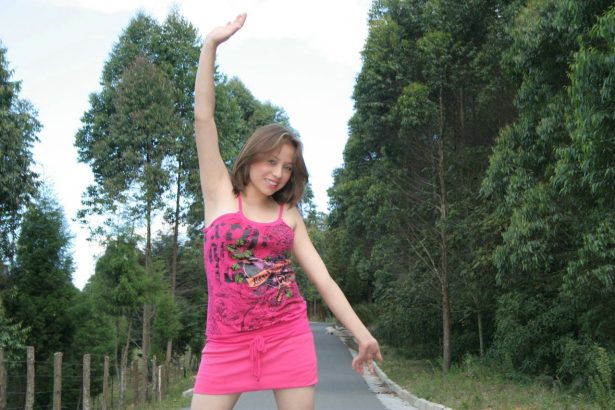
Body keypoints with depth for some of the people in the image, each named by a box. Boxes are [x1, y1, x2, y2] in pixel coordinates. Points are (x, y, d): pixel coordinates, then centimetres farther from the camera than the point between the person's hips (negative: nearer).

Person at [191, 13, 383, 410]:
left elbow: (323, 280, 7)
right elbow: (203, 116, -2)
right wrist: (210, 45, -7)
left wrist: (363, 335, 0)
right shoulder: (220, 194, 4)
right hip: (228, 342, -1)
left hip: (289, 336, 2)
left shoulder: (290, 216, 9)